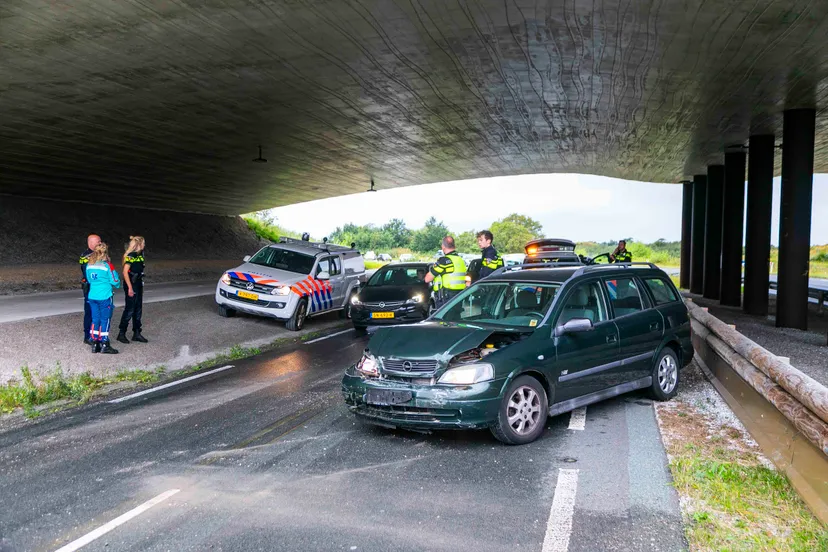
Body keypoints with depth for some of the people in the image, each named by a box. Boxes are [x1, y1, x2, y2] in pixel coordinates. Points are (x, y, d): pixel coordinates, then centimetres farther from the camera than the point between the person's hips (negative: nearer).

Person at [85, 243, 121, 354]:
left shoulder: (89, 265, 5)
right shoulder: (107, 265, -12)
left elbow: (89, 280, 17)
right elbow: (115, 281, -8)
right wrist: (117, 284, 13)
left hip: (92, 297, 6)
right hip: (105, 297, -5)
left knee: (95, 319, 12)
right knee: (105, 320, 2)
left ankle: (95, 344, 17)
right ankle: (104, 345, 6)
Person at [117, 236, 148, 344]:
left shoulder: (140, 255, 11)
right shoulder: (130, 256, -15)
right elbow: (125, 272, -18)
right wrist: (130, 288, -20)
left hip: (138, 285, 9)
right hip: (131, 285, -9)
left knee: (138, 310, 11)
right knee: (129, 310, -4)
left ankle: (137, 333, 18)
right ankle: (121, 334, 6)